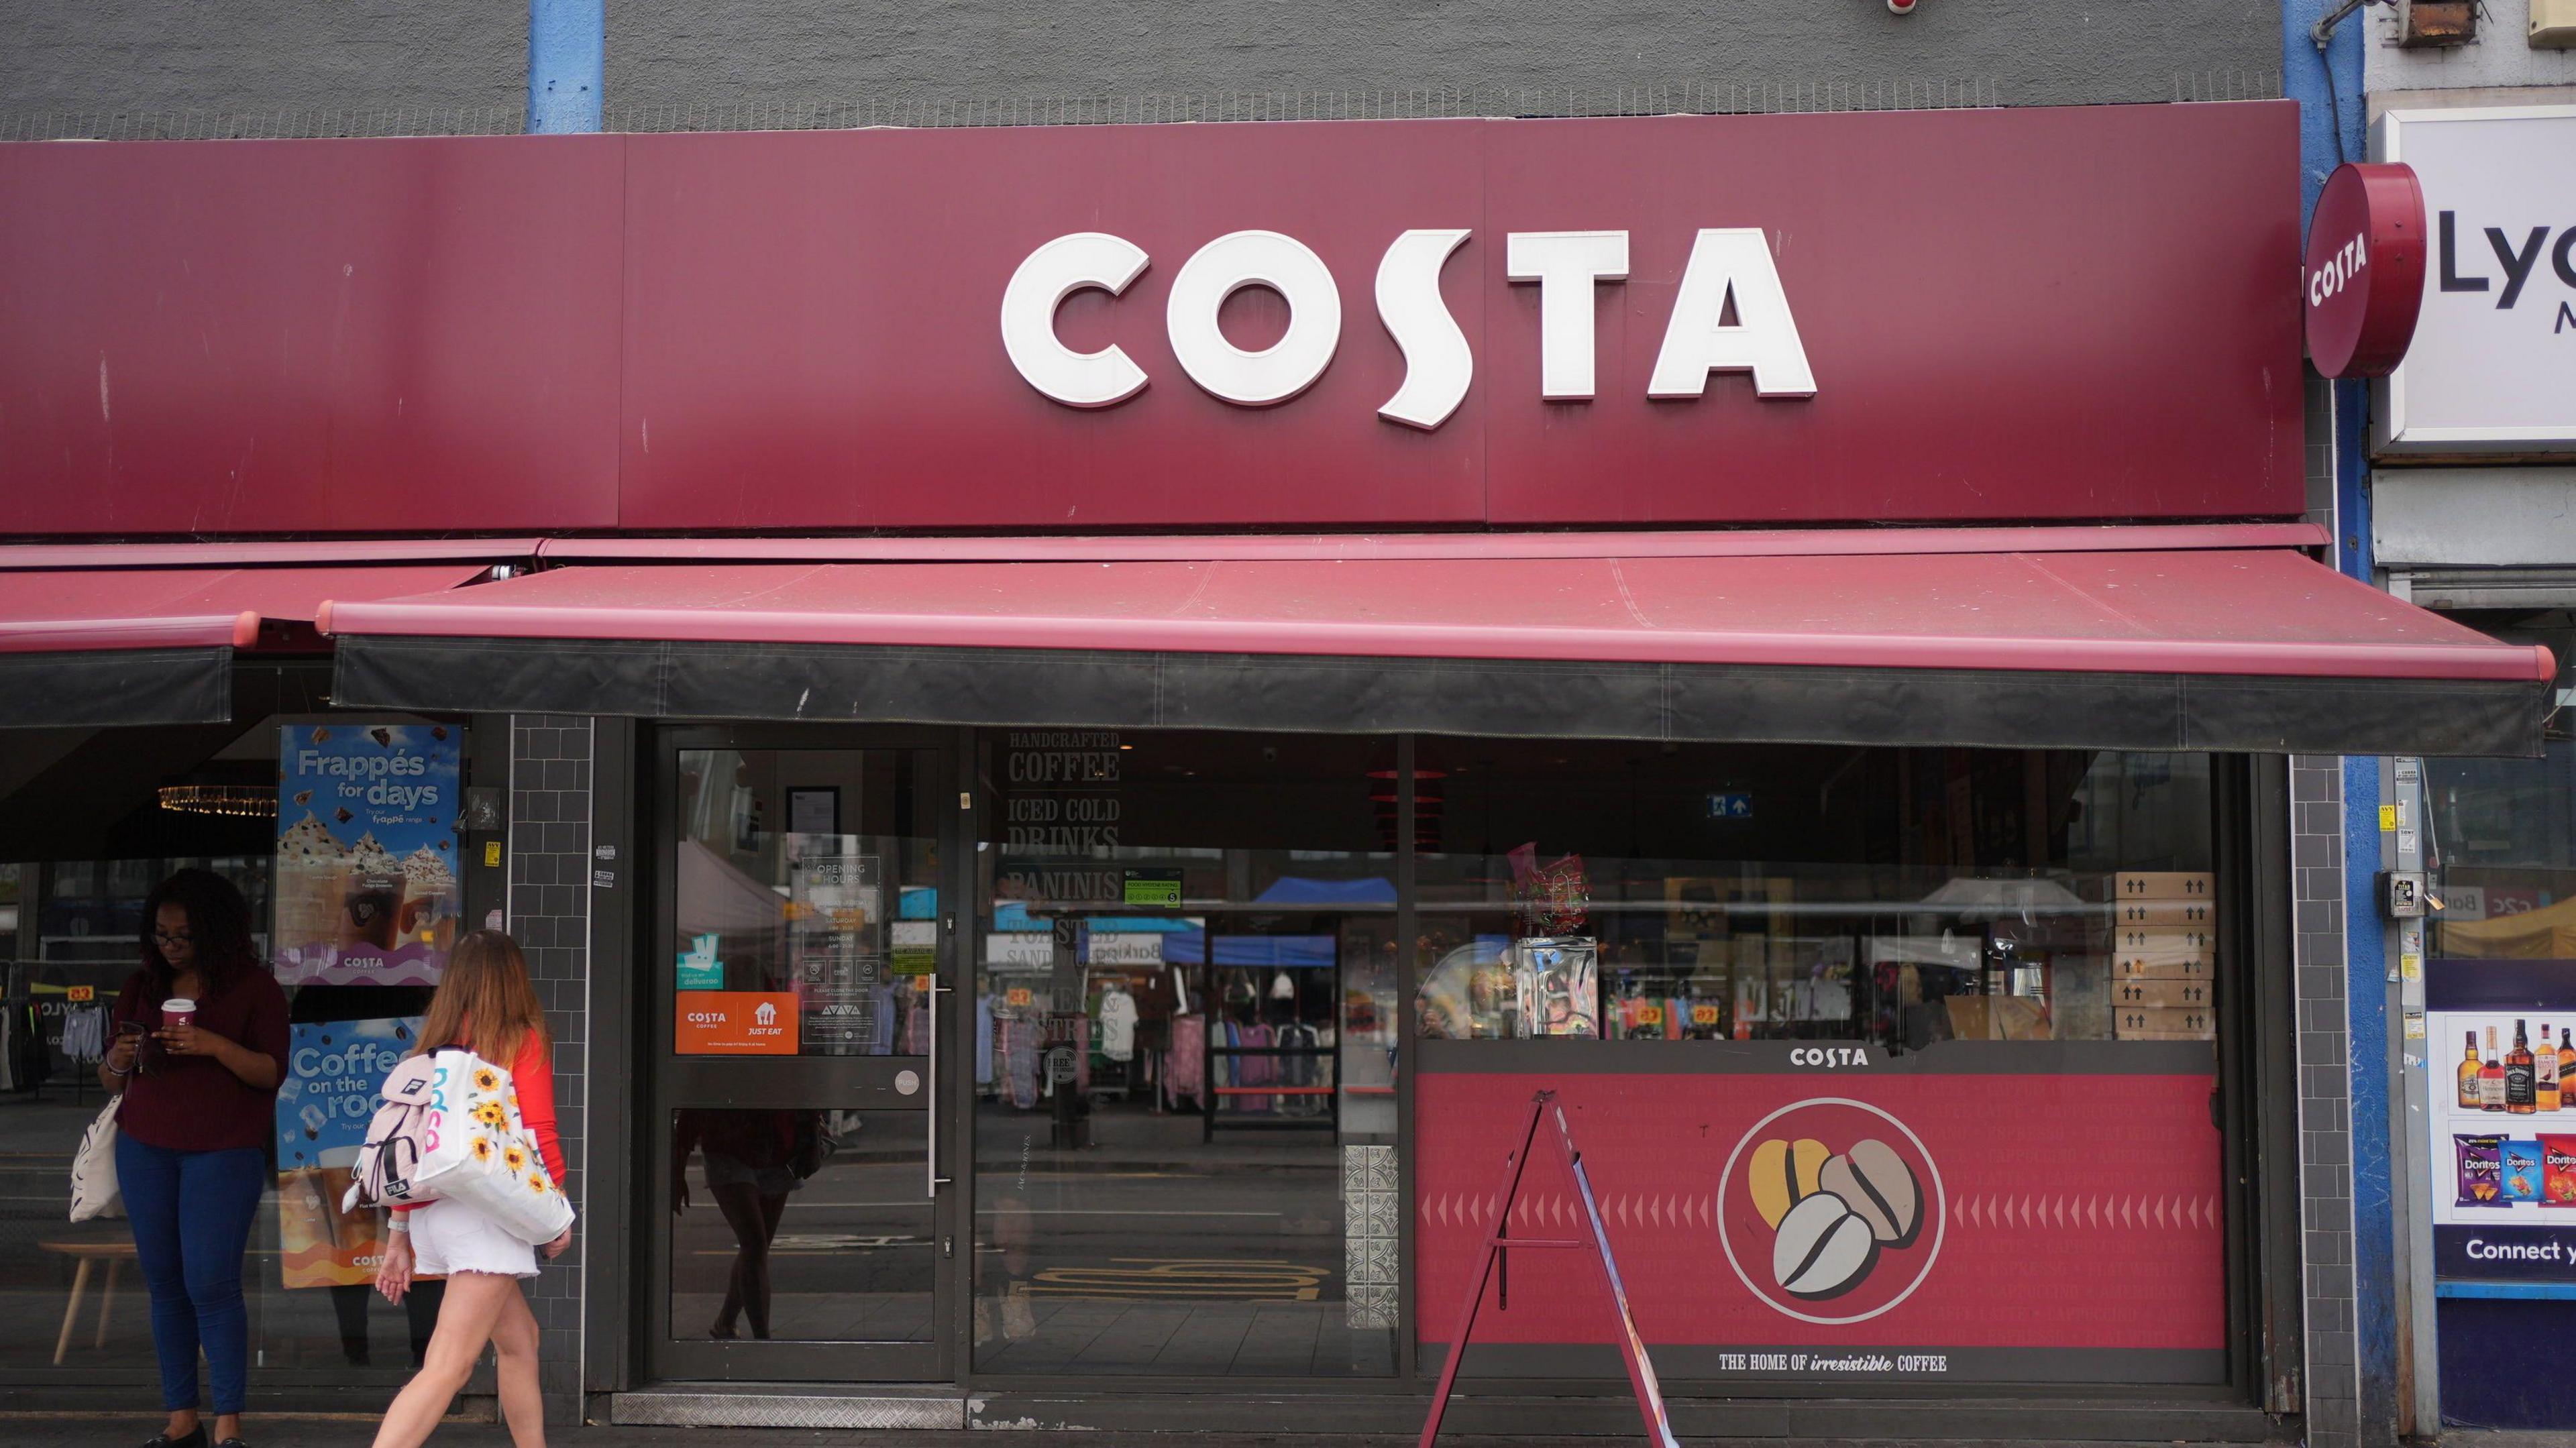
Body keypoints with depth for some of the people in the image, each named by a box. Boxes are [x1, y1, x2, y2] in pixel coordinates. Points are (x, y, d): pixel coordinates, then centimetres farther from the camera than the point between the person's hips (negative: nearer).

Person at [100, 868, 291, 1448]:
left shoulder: (253, 987, -1)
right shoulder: (141, 988, 12)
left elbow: (272, 1072, -8)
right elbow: (111, 1083, 15)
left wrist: (213, 1045, -23)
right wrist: (117, 1062, -8)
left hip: (224, 1150, -4)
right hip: (145, 1149, 5)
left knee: (211, 1282, -9)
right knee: (164, 1284, 4)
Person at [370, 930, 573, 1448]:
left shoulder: (436, 1046, 13)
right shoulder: (523, 1041, -2)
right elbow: (538, 1133, -9)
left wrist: (399, 1234, 20)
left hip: (431, 1213, 7)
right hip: (485, 1212, -7)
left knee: (519, 1337, 23)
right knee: (448, 1367, -12)